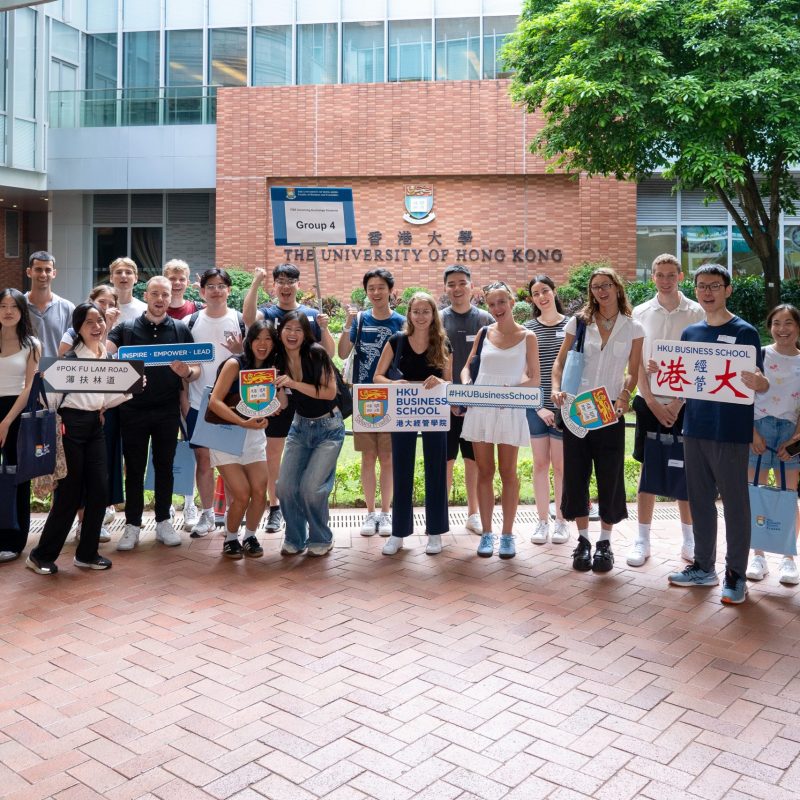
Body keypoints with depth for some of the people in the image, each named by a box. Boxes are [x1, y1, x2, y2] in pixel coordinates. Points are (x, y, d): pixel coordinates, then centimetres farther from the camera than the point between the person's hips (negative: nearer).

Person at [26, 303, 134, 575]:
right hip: (71, 424, -6)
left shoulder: (108, 356, 11)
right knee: (69, 493, -1)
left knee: (99, 490, 4)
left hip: (95, 425, 6)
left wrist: (131, 389, 2)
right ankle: (41, 555, 16)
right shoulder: (71, 355, -9)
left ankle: (87, 553, 19)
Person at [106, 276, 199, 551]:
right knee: (134, 468, 6)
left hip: (168, 411, 1)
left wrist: (187, 372, -20)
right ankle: (133, 525, 15)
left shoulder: (180, 330, 6)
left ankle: (163, 522, 20)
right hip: (133, 409, -1)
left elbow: (196, 369, 4)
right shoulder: (126, 328, 4)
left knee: (164, 466, 9)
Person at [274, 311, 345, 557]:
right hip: (300, 426, 5)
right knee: (285, 486, -4)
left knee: (311, 487, -14)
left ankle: (321, 540, 10)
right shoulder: (279, 359, -2)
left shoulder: (316, 354, -17)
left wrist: (294, 384, -27)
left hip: (328, 428, -5)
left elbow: (330, 392, -22)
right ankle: (294, 539, 18)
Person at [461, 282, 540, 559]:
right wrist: (466, 386, -7)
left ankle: (507, 534, 13)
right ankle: (486, 533, 14)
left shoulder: (527, 337, 2)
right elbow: (467, 367, 14)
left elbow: (534, 379, 0)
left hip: (510, 410, -2)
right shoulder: (484, 333, 9)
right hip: (479, 408, 2)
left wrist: (510, 389, -17)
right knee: (484, 472, 6)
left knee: (508, 472, 3)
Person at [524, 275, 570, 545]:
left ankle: (561, 520, 17)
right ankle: (542, 520, 17)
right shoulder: (528, 329, 3)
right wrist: (538, 406, -6)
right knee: (540, 464, 7)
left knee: (560, 465, 4)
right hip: (536, 406, 1)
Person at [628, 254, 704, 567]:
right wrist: (652, 402, -7)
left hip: (684, 403, -1)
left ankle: (689, 540, 15)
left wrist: (677, 402, -10)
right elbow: (637, 362, 1)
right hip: (649, 402, 1)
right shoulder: (641, 313, 3)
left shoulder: (696, 313, 0)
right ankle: (642, 540, 11)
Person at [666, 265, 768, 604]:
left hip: (730, 432, -5)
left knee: (734, 501, 3)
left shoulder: (744, 332, -5)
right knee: (699, 499, 13)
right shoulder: (690, 333, 10)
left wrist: (757, 382, -29)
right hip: (694, 428, 6)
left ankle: (735, 574, 14)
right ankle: (703, 566, 26)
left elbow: (761, 384, -6)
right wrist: (659, 371, -3)